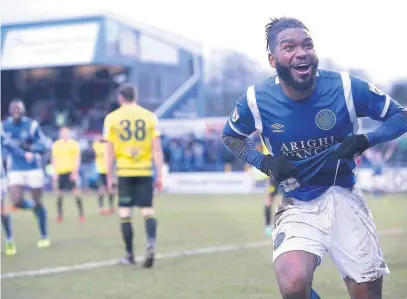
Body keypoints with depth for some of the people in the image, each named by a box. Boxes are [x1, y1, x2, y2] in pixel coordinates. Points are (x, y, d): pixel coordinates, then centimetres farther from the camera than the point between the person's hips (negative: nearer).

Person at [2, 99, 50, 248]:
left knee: (38, 202, 4)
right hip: (15, 170, 2)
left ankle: (44, 236, 19)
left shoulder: (32, 125, -8)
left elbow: (44, 145, -8)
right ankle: (34, 207, 22)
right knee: (17, 201, -15)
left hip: (33, 168, -2)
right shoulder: (4, 126, 0)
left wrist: (30, 147, -23)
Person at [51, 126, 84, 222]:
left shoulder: (74, 144, 2)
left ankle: (81, 214, -4)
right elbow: (54, 159, 12)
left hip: (71, 171, -3)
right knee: (59, 194, 6)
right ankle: (60, 215, 17)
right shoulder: (56, 145, 8)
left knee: (76, 192, -9)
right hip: (59, 172, 3)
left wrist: (75, 171, -10)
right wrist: (54, 172, 4)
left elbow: (77, 159, -1)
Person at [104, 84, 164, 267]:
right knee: (148, 212, 4)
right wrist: (160, 175, 4)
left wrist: (109, 177, 7)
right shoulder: (149, 117, 2)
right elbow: (157, 149, 0)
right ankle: (151, 244, -20)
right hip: (145, 171, 1)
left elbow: (110, 151, 0)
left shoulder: (112, 118, 1)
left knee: (125, 214, 7)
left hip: (124, 172, -1)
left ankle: (130, 255, 10)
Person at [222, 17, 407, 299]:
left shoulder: (346, 87, -14)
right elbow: (230, 137, 10)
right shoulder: (256, 100, -11)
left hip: (344, 198, 1)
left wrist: (364, 141, -20)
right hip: (297, 205, -1)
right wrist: (265, 163, -9)